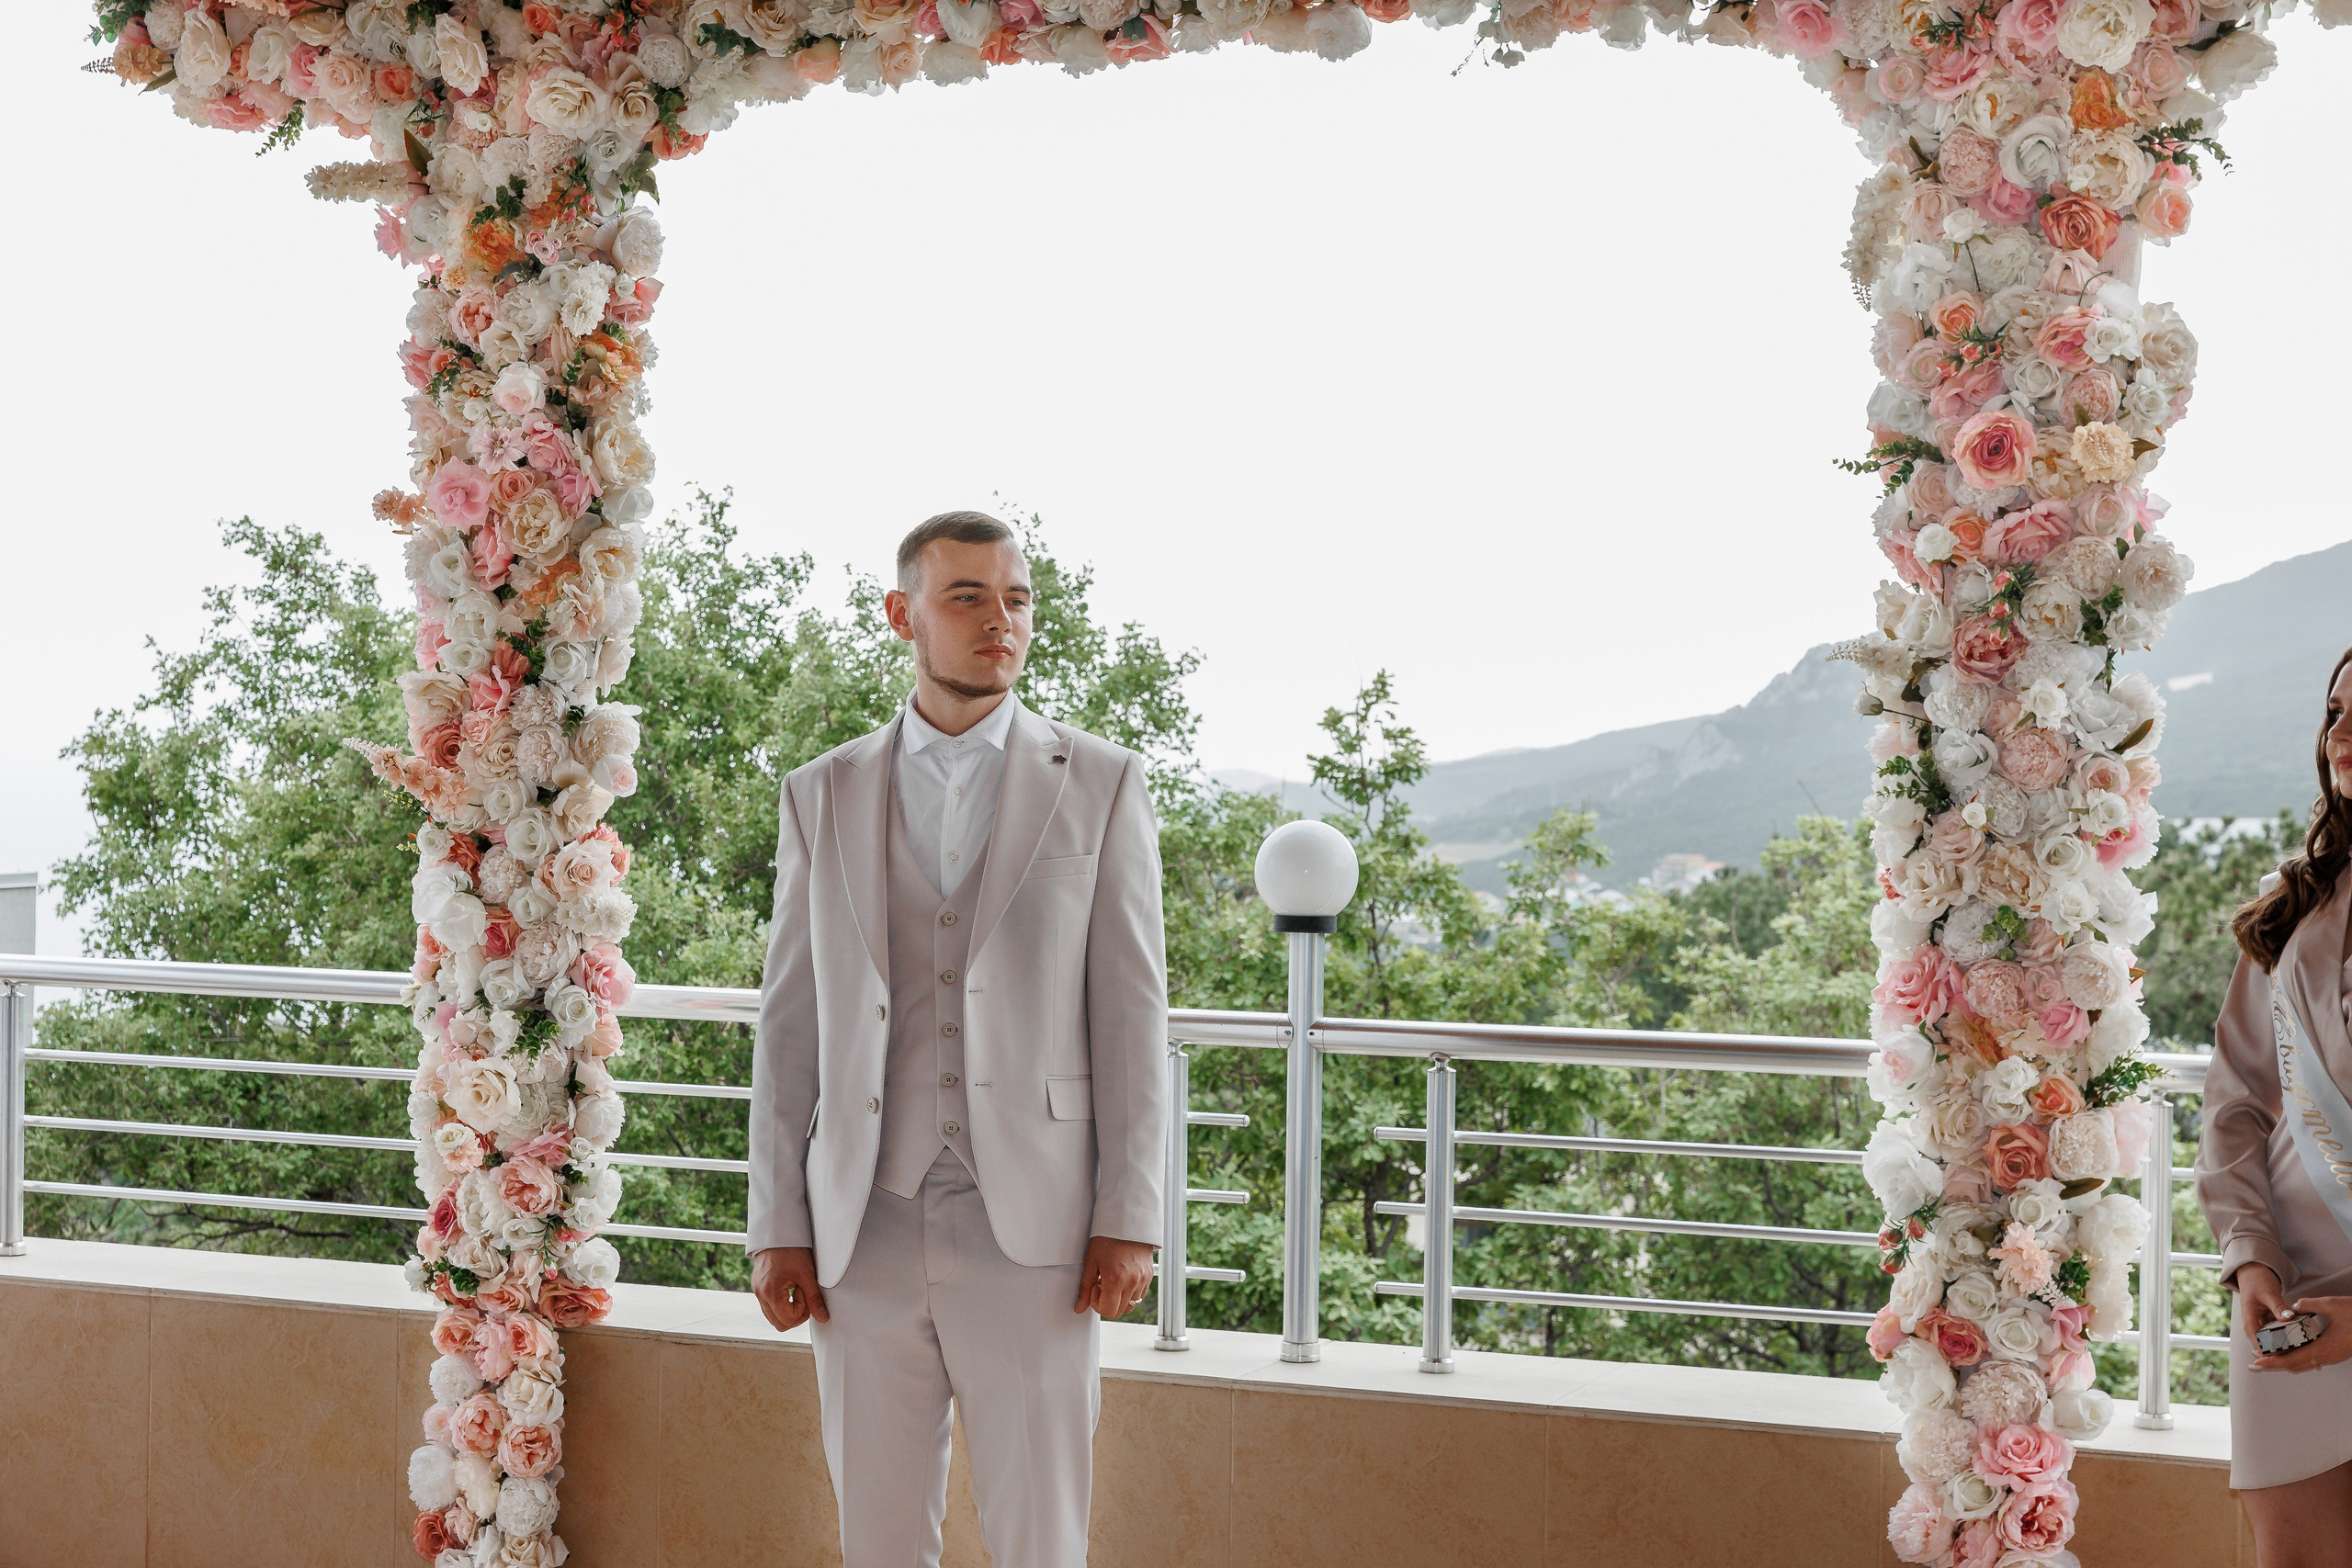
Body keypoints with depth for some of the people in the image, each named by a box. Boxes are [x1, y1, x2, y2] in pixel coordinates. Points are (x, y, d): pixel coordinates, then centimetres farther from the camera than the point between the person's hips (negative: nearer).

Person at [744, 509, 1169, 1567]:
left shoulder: (1099, 786, 3)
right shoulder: (823, 797, 8)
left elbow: (1131, 1011, 0)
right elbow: (790, 1023, 8)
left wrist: (1130, 1222, -6)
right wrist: (777, 1231, 2)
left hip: (1032, 1232, -2)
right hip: (865, 1232, 2)